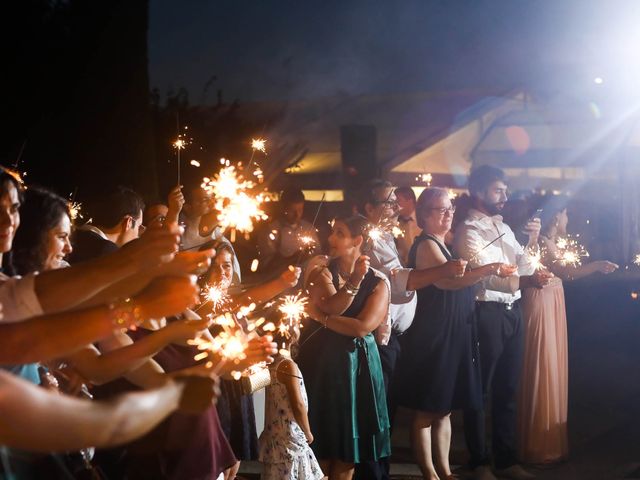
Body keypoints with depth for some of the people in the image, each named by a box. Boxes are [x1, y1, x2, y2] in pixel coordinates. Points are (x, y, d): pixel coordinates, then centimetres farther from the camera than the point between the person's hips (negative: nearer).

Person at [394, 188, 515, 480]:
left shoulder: (443, 245, 16)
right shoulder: (426, 245, -12)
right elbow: (448, 280, -30)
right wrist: (489, 269, -39)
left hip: (452, 336, 9)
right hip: (431, 337, -9)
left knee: (445, 408, 13)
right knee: (426, 410, -2)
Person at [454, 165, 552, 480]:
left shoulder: (504, 227, 16)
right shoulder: (469, 230, -9)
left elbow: (523, 266, 16)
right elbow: (487, 275, -22)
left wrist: (532, 240, 1)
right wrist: (527, 280, -36)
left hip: (513, 312, 8)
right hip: (487, 314, -8)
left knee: (507, 390, 13)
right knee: (479, 391, 4)